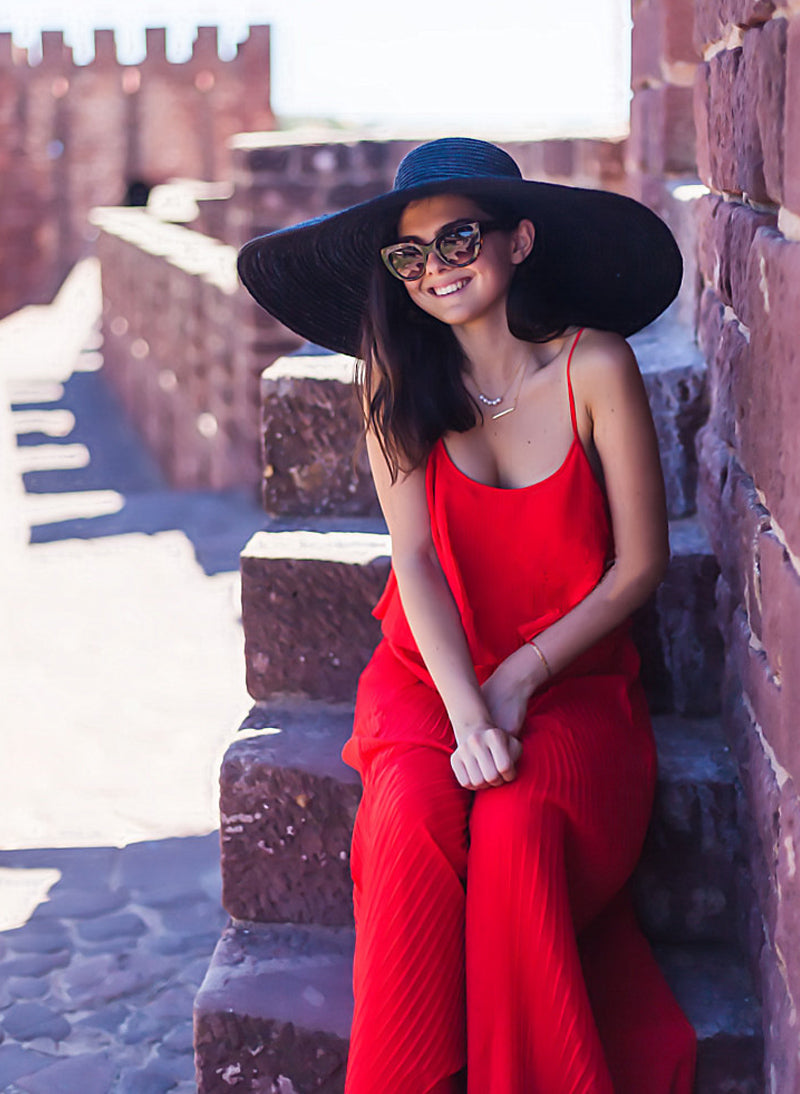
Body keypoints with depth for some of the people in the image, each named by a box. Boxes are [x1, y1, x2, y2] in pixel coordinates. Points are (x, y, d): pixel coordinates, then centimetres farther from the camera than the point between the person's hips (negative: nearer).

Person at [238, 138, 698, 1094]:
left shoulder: (593, 366, -7)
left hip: (572, 677, -1)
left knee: (517, 825, -30)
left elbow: (640, 563, -4)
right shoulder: (395, 374, -2)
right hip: (428, 673, 1)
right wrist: (467, 714, -20)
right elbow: (416, 558, -8)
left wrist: (518, 681, -9)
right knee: (415, 817, -29)